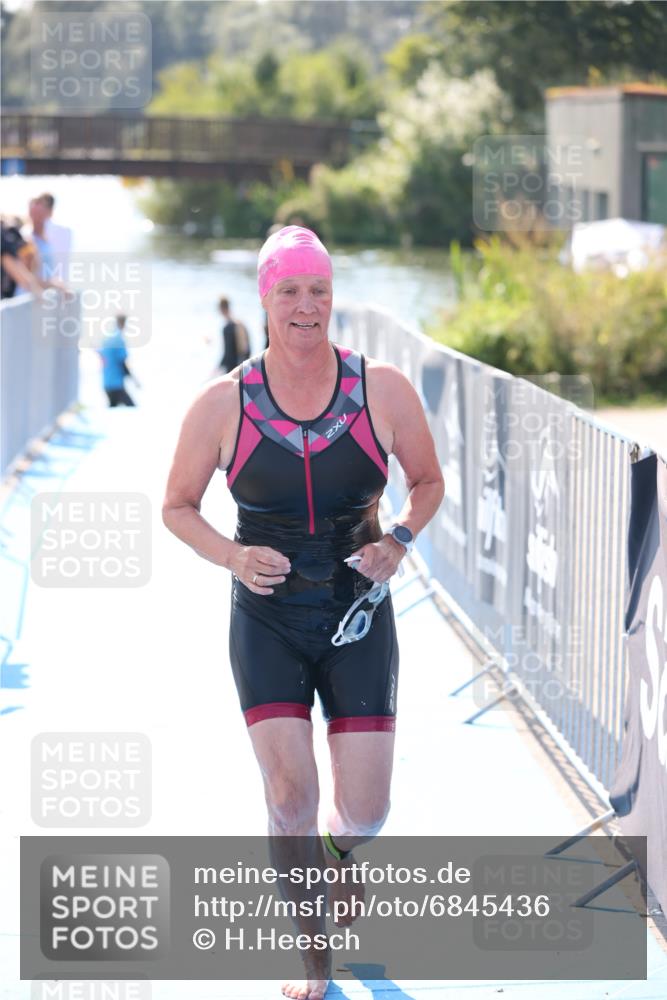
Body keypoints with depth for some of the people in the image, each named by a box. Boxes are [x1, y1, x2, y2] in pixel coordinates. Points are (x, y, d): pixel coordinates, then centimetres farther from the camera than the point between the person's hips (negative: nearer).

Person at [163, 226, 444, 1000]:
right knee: (290, 797, -12)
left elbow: (429, 482, 9)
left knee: (364, 811, -1)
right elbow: (177, 507, 5)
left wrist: (400, 538, -10)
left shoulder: (384, 391, -7)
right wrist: (231, 556, -13)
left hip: (359, 621, 1)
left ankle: (339, 855, 38)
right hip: (267, 622, -1)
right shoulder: (221, 404, -8)